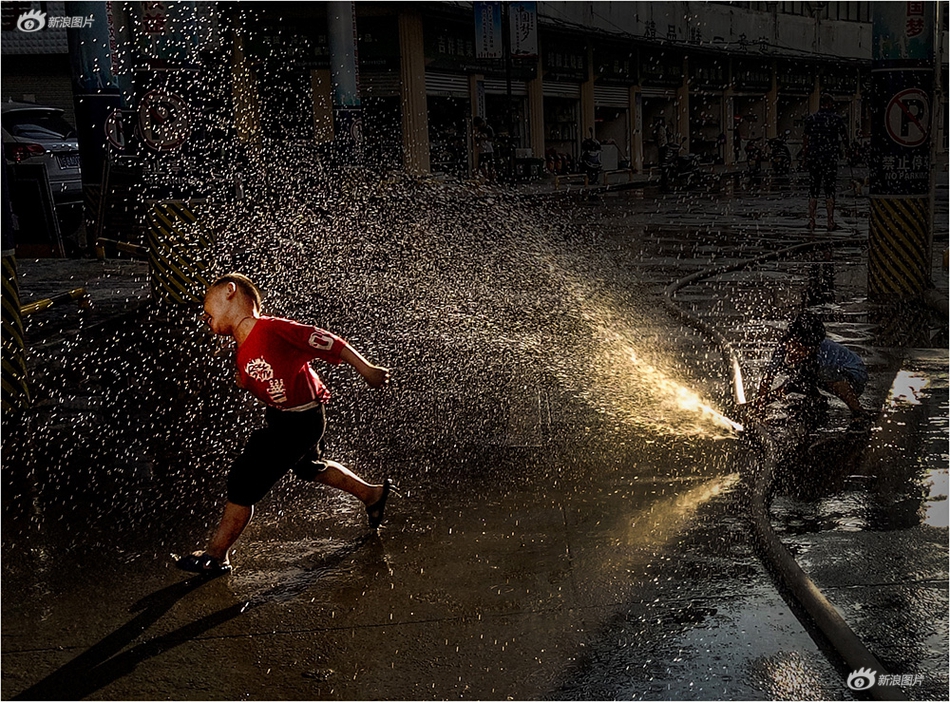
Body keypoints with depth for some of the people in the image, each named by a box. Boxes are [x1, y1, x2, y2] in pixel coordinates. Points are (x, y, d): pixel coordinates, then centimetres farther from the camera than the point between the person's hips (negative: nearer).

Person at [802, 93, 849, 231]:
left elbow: (806, 139, 2)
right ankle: (830, 222, 3)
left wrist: (804, 157, 10)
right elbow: (845, 138, 1)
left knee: (813, 189, 7)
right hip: (830, 157, -2)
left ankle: (811, 221, 5)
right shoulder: (836, 119, -3)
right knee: (829, 189, 2)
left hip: (813, 157, 2)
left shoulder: (811, 119, 3)